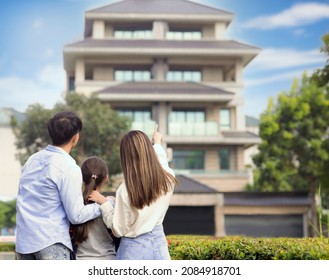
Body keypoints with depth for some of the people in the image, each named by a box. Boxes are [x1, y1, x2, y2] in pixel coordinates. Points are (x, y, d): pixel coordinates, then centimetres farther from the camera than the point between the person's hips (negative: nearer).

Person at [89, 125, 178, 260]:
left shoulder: (125, 189, -17)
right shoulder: (167, 179, -5)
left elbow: (119, 229, -10)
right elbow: (160, 159, 21)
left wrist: (103, 202, 0)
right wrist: (157, 143, 41)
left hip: (133, 247, -4)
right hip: (159, 244, 4)